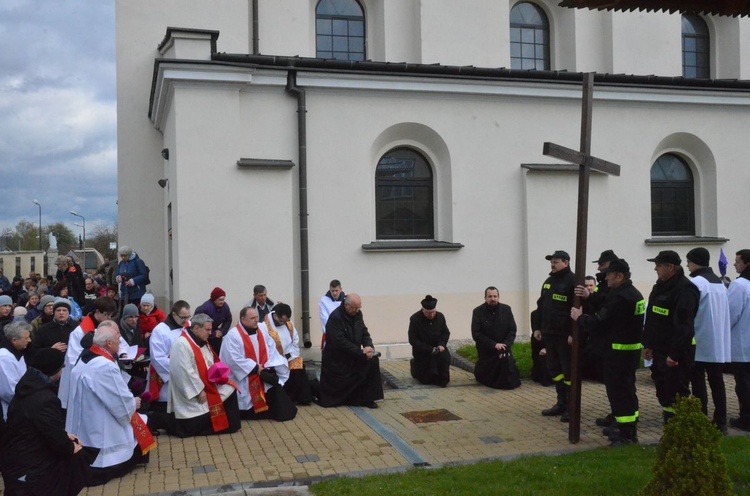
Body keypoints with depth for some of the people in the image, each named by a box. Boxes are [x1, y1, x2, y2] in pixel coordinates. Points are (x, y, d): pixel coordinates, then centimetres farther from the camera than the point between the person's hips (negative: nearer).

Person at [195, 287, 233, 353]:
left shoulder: (225, 306, -9)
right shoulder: (204, 308, -28)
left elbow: (228, 320, 6)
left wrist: (222, 331, -8)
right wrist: (213, 334, -21)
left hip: (216, 333, 6)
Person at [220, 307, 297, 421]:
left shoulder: (262, 331, 6)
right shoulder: (233, 335, -15)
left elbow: (271, 350, 7)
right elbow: (235, 359, -21)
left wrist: (269, 366, -10)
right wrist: (255, 368, -18)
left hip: (264, 373, 5)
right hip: (245, 376, -5)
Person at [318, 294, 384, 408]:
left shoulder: (358, 314, 0)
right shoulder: (335, 317, -22)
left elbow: (364, 333, 4)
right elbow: (340, 342, -28)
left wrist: (369, 346, -17)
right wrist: (361, 351, -29)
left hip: (354, 355, 6)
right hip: (336, 359, -6)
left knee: (373, 360, -15)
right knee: (336, 389, -4)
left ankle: (367, 398, -6)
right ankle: (316, 387, 28)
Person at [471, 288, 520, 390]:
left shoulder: (506, 309, -2)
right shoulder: (478, 312, -9)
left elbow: (512, 331, -2)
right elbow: (476, 334, -13)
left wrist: (506, 346, -18)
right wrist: (494, 345, -22)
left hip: (503, 347, 1)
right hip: (486, 350, -1)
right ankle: (479, 371, 32)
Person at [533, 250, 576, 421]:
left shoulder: (573, 281, -11)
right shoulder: (548, 282, 15)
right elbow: (540, 306, 20)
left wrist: (574, 333, -22)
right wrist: (537, 328, 14)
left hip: (565, 335, -8)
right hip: (549, 334, 8)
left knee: (569, 371, -2)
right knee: (554, 369, 13)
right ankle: (561, 403, 23)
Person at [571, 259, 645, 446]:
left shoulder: (619, 297, -22)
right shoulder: (634, 294, 12)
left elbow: (599, 323, -22)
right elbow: (605, 310, 15)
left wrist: (580, 317, -6)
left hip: (619, 351, -11)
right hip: (632, 348, 11)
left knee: (619, 391, -4)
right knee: (627, 389, 19)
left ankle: (627, 434, 0)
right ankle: (628, 426, 30)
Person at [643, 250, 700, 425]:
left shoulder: (685, 289, -18)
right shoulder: (660, 286, 13)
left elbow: (684, 325, -24)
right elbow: (651, 319, 19)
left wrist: (675, 354, -25)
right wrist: (648, 344, 17)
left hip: (676, 354, -10)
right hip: (660, 351, 10)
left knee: (677, 395, -4)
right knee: (663, 393, 16)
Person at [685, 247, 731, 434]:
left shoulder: (696, 282, -13)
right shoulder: (720, 282, 13)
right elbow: (724, 313, 17)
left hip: (700, 343, -8)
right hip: (719, 343, 8)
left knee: (698, 384, -2)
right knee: (717, 382, 10)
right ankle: (720, 423, 13)